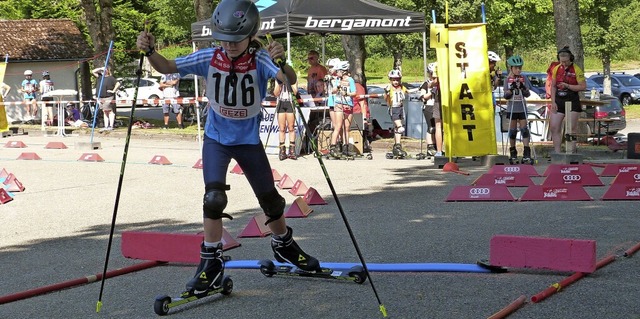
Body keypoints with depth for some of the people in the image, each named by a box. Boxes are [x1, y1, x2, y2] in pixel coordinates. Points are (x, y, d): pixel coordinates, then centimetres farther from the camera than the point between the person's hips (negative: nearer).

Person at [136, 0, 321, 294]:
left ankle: (284, 246, 39)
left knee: (270, 199, 13)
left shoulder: (260, 60, -21)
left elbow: (289, 79, -37)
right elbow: (167, 67, -14)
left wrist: (281, 62, -59)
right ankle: (211, 263, -3)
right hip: (216, 138, 0)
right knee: (214, 197, -16)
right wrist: (150, 51, -34)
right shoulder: (209, 58, -15)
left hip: (249, 140, 0)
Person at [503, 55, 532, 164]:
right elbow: (506, 96, -3)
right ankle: (513, 154, 14)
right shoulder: (508, 80, 2)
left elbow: (527, 94, 0)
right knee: (513, 130, 5)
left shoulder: (523, 79, 4)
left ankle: (527, 154, -9)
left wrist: (523, 87, -18)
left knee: (524, 129, -6)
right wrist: (512, 88, -19)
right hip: (512, 109, 0)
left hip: (522, 108, 0)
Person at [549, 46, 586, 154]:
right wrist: (553, 102, 3)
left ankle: (570, 153, 0)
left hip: (572, 102, -5)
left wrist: (568, 86, -18)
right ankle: (557, 153, 7)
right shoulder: (556, 69, 7)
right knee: (554, 128, 0)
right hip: (558, 102, 5)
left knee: (571, 129, -3)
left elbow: (583, 87, -10)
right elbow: (553, 86, 11)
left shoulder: (576, 70, -7)